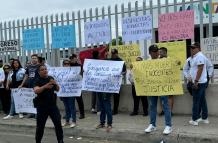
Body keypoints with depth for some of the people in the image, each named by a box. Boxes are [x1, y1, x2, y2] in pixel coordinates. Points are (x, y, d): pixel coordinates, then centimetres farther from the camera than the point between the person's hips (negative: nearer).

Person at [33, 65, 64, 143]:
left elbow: (57, 89, 12)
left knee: (58, 123, 0)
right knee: (40, 126, 4)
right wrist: (45, 86, -39)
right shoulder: (38, 81, -6)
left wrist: (55, 83, -9)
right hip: (42, 106, -3)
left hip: (53, 105, 4)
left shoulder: (51, 78, 8)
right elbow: (36, 91, -24)